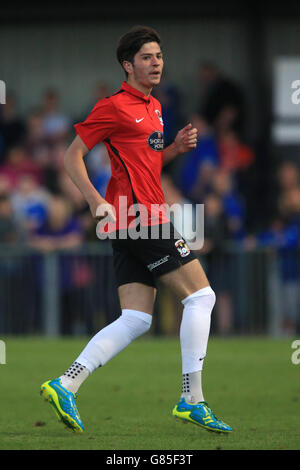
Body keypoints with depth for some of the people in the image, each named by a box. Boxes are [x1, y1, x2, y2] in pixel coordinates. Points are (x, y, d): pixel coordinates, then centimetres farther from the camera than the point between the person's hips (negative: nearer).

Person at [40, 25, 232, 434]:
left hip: (139, 220, 9)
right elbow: (73, 156, -7)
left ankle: (65, 385, -2)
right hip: (140, 217, -9)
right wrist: (96, 200, -19)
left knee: (135, 320, 4)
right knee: (200, 296, -7)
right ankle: (192, 399, -5)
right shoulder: (115, 107, -7)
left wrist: (177, 147, 11)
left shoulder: (154, 107, 20)